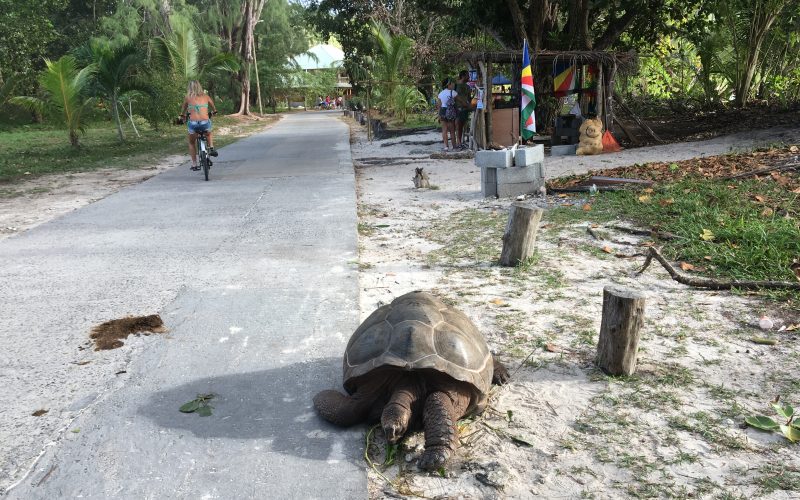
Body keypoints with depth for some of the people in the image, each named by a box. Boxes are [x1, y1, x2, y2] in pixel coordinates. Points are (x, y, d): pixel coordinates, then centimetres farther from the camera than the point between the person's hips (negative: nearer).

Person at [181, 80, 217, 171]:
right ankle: (211, 148, 13)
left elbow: (183, 109, 25)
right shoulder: (205, 96, 11)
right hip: (205, 122, 1)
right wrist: (213, 112, 52)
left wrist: (182, 115, 46)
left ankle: (194, 164, 21)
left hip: (193, 123, -1)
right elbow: (213, 107, 29)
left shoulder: (188, 97, 8)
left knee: (192, 143, 24)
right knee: (209, 134, 37)